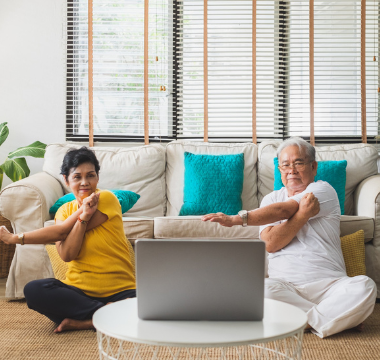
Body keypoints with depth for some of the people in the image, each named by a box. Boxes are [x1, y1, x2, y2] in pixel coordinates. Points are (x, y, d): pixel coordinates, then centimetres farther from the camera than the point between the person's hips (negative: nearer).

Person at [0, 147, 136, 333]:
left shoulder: (107, 199, -5)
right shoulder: (64, 211, 9)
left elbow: (62, 232, -10)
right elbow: (66, 255, -9)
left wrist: (16, 238, -3)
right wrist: (83, 215, -19)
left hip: (119, 290, -3)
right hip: (79, 290, 4)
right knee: (33, 290, -25)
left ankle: (81, 321, -18)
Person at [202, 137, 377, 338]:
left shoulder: (323, 191, 5)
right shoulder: (271, 199, 16)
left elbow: (282, 210, -11)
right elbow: (270, 244, -2)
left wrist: (236, 219, -18)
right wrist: (303, 214, -14)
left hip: (329, 283, -2)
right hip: (284, 283, 2)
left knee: (365, 287, -29)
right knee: (261, 290, -32)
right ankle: (337, 318, -18)